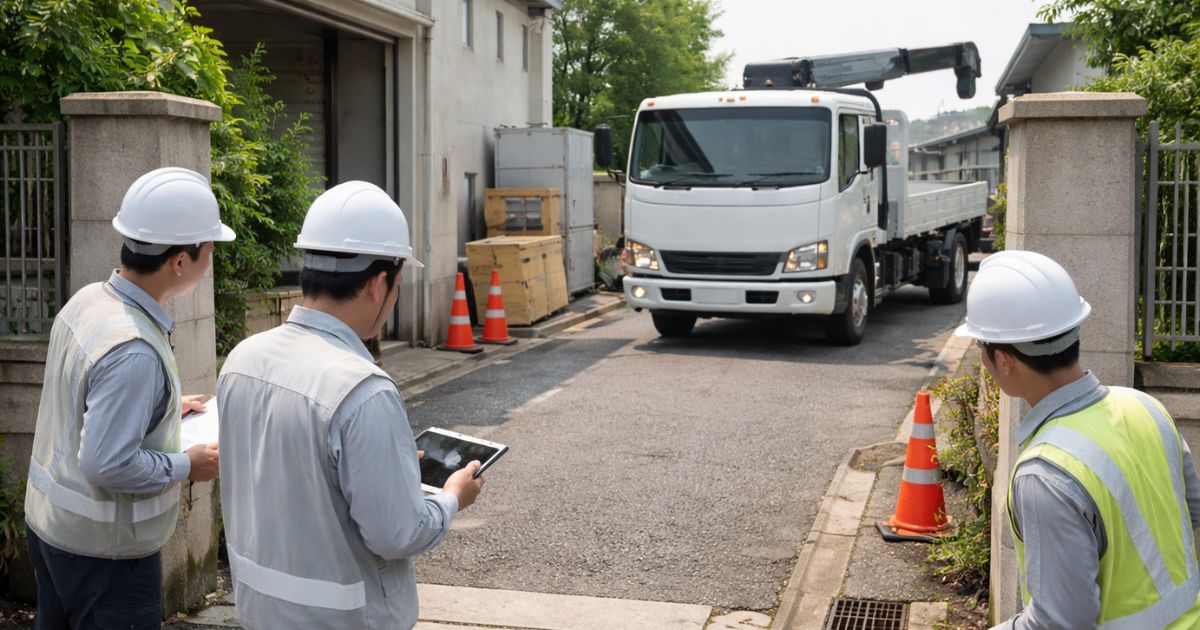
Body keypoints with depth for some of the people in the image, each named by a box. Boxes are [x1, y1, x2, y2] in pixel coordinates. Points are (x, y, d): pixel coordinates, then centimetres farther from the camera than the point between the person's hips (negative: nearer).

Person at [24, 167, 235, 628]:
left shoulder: (87, 300, -2)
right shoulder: (134, 351, -30)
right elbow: (108, 465, -29)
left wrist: (166, 408, 10)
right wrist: (188, 466, -16)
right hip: (102, 551, -9)